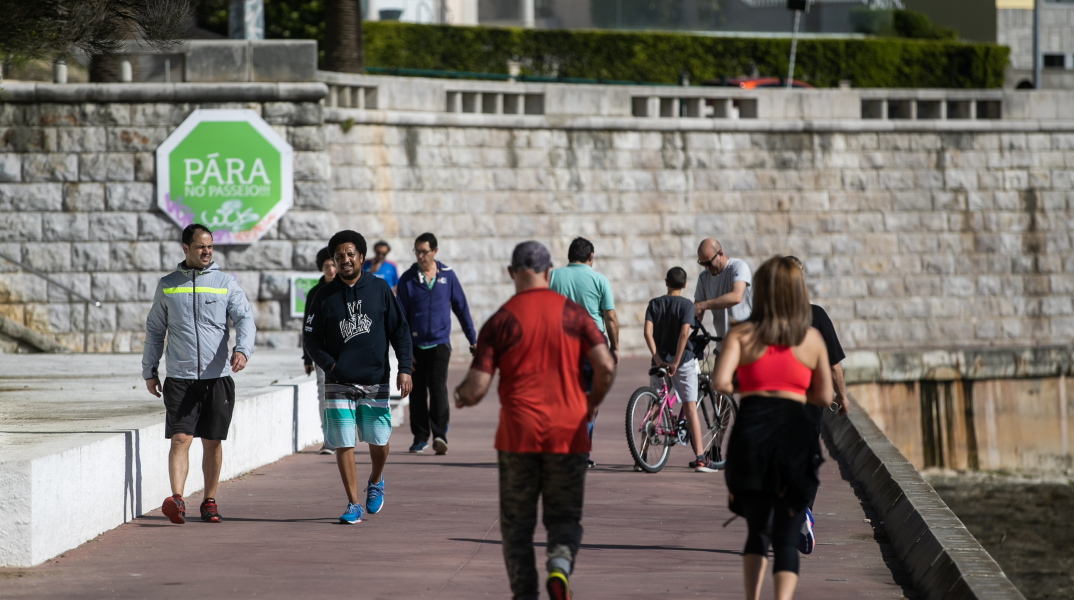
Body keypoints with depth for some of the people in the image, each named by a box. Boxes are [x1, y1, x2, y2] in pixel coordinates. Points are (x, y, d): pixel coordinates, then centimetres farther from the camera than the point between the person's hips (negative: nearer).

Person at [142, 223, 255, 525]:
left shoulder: (225, 282, 6)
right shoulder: (167, 285, 9)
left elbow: (245, 319, -5)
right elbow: (154, 330, 16)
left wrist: (243, 350, -24)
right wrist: (149, 371, 13)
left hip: (217, 376, 0)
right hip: (179, 376, 0)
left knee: (212, 442, 6)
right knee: (180, 438, -13)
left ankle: (210, 501, 16)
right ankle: (177, 499, -22)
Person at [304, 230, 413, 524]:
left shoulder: (379, 289, 3)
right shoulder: (325, 296, 3)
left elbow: (400, 331, 5)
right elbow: (311, 338, 6)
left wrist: (404, 369, -4)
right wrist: (328, 364, -10)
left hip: (375, 380, 0)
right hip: (339, 383, 0)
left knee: (378, 442, 4)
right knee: (344, 444, -4)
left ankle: (376, 482, 35)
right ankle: (353, 505, 4)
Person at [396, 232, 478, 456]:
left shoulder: (447, 275, 4)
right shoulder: (407, 279, 2)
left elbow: (461, 308, 11)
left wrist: (473, 338, 13)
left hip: (439, 343, -1)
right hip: (416, 345, 1)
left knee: (438, 387, -14)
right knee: (418, 392, 6)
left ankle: (440, 435, -18)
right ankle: (420, 437, 15)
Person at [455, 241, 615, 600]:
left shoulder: (501, 321, -3)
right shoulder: (573, 314, 2)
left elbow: (476, 389, -8)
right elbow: (606, 366, -7)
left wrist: (460, 396, 16)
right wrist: (592, 403, 12)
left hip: (518, 435, -1)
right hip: (567, 435, 1)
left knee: (517, 524, 12)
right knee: (564, 517, 12)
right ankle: (560, 563, -18)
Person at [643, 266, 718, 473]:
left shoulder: (654, 304, 3)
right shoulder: (686, 305, -6)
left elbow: (648, 332, -10)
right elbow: (684, 334, -18)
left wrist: (657, 358, -11)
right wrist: (676, 363, -17)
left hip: (660, 361, 3)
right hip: (684, 361, -3)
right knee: (690, 408, -2)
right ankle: (700, 459, -7)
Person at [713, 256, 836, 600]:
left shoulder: (742, 335, 2)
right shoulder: (812, 339, 7)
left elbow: (719, 382, -12)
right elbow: (824, 397, 11)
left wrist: (734, 388, 10)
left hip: (751, 432, 0)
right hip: (794, 432, 0)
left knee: (757, 530, 19)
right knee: (787, 538, 1)